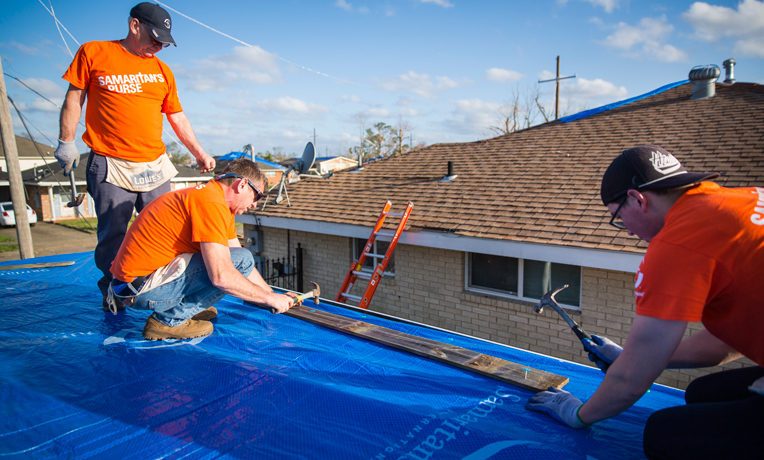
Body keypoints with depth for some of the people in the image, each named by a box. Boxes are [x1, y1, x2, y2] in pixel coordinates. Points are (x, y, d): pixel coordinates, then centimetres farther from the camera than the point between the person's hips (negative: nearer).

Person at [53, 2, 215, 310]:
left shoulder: (162, 71, 15)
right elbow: (74, 98, 8)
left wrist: (199, 153, 14)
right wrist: (66, 142, 2)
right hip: (111, 167, -3)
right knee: (112, 235, -2)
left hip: (155, 166, 3)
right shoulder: (93, 53, 6)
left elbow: (177, 117, 18)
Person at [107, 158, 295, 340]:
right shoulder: (212, 203, -18)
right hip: (143, 285, -10)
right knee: (241, 260, -17)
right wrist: (269, 298, -13)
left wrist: (273, 295, 17)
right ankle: (170, 320, -8)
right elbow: (221, 276, -26)